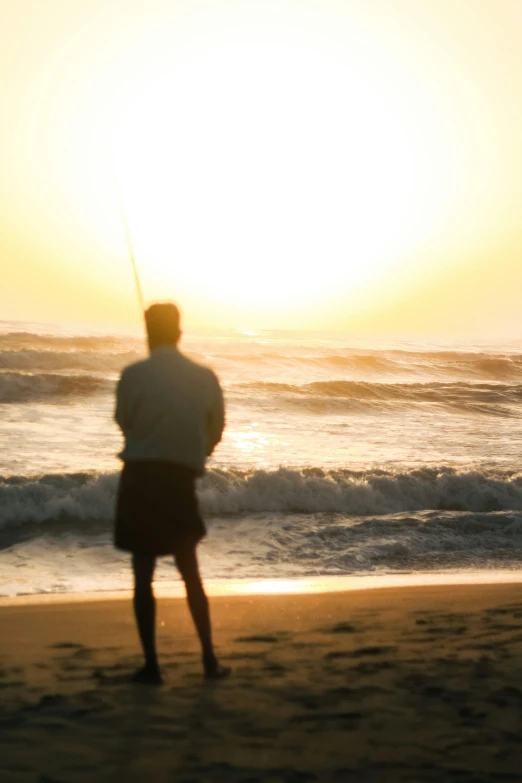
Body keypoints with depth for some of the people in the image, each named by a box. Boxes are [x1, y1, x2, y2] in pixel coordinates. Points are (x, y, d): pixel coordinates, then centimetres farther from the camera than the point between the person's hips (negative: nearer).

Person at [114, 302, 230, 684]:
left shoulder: (134, 375, -9)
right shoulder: (205, 377, 0)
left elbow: (124, 421, 5)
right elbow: (215, 432, 6)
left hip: (141, 477, -2)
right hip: (181, 480, 2)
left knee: (143, 574, 6)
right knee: (191, 572, 15)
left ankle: (152, 665, 5)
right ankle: (210, 659, 15)